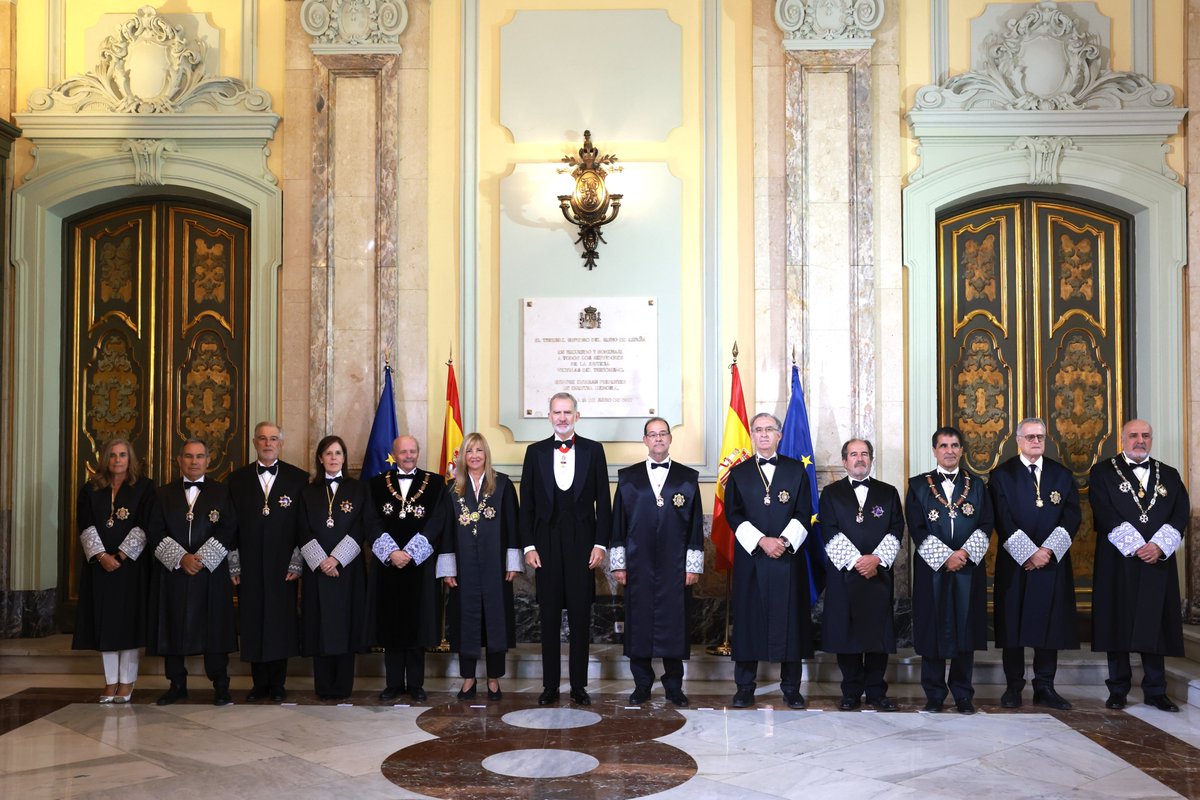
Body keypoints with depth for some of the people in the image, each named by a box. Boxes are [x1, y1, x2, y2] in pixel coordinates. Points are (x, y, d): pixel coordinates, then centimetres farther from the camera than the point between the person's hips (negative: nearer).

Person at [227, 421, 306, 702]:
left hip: (283, 566, -1)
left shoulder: (298, 478, 3)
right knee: (252, 623, 4)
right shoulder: (238, 478, 8)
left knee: (282, 623, 2)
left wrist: (297, 563, -5)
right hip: (249, 566, 1)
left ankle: (278, 684, 14)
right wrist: (234, 564, 1)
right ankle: (259, 683, 16)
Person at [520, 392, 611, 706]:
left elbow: (603, 501, 3)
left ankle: (579, 685, 14)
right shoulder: (536, 452, 6)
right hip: (546, 544, 1)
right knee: (549, 617, 6)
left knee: (581, 617, 5)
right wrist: (528, 545, -2)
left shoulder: (593, 451, 3)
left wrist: (600, 543, -4)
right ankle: (550, 686, 15)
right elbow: (526, 503, 5)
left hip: (582, 543, -1)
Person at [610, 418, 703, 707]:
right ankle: (642, 685, 16)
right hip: (638, 565, 1)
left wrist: (694, 566, 0)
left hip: (675, 566, 0)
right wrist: (618, 563, 2)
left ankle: (674, 686, 17)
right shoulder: (628, 477, 7)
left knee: (674, 624, 3)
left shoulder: (688, 477, 6)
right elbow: (618, 523, 7)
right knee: (638, 624, 4)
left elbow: (696, 525, 4)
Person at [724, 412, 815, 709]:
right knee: (749, 618, 1)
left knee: (790, 620, 2)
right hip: (750, 559, 0)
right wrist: (761, 540, -12)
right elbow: (733, 515, 1)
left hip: (789, 557, 0)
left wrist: (784, 540, -12)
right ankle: (745, 687, 9)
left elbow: (804, 514, 3)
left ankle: (791, 687, 11)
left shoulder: (797, 470, 9)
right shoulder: (739, 473, 9)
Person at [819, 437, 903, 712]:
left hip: (879, 573, 1)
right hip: (843, 574, -1)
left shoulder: (888, 493, 12)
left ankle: (876, 692, 12)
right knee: (845, 633, 0)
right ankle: (851, 692, 9)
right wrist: (856, 561, -12)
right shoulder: (831, 493, 8)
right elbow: (830, 533, -2)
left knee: (879, 633, 2)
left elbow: (896, 531, 3)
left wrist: (876, 559, -11)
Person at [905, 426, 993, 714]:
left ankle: (963, 695, 13)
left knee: (965, 629, 4)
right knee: (933, 630, 1)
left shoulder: (976, 485, 10)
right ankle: (934, 694, 10)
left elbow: (985, 526, 2)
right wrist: (945, 557, -12)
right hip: (932, 570, -1)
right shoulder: (918, 485, 4)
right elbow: (916, 529, -3)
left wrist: (965, 553, -13)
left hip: (969, 568, 1)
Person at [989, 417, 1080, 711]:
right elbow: (1003, 521, -6)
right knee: (1012, 625, 1)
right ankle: (1013, 687, 10)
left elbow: (1071, 518, 2)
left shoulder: (1062, 475, 10)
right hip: (1014, 563, -2)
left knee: (1050, 625, 4)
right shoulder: (1002, 475, 2)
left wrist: (1049, 549, -12)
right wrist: (1029, 553, -14)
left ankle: (1045, 688, 12)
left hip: (1053, 562, 2)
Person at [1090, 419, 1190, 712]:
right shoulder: (1103, 472, 3)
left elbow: (1181, 513, 2)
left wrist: (1159, 546, -13)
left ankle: (1155, 691, 13)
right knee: (1118, 625, 0)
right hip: (1118, 562, -3)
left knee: (1154, 625, 5)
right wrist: (1136, 546, -16)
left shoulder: (1169, 475, 13)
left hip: (1158, 562, 3)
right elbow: (1104, 514, -8)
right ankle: (1118, 690, 9)